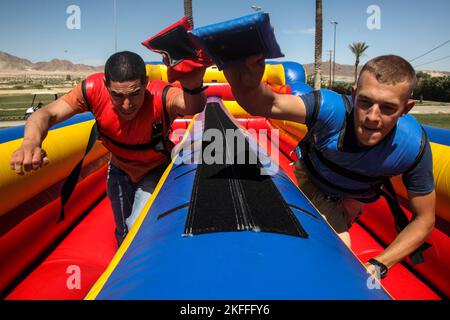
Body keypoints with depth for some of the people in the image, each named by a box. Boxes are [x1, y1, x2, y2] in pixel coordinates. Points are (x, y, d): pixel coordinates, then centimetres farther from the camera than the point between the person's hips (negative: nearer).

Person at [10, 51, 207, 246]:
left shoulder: (161, 96, -38)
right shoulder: (94, 89, -30)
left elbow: (195, 106, -59)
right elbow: (46, 114, -29)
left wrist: (193, 85, -84)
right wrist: (31, 142, -52)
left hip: (154, 171, -3)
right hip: (119, 170, 3)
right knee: (123, 235, 22)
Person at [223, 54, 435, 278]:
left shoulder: (414, 146, -36)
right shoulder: (332, 107, -44)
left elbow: (424, 219, -25)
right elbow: (269, 104, -59)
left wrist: (378, 265, -34)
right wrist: (247, 83, -83)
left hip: (358, 191, 3)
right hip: (313, 178, -2)